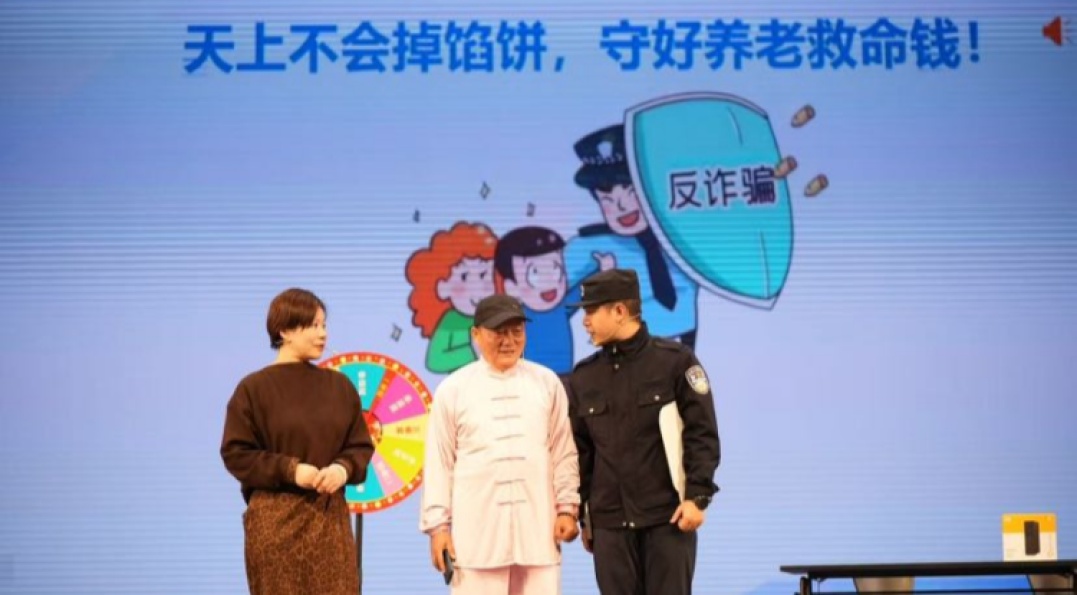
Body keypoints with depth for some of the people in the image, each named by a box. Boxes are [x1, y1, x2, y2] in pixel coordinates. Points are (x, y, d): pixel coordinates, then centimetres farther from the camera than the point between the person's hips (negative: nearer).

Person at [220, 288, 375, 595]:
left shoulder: (339, 385, 9)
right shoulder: (254, 388, -4)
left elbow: (361, 445, 11)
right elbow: (236, 454, -6)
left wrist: (344, 468, -11)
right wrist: (290, 470, -17)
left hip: (330, 516, 4)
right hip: (275, 518, -4)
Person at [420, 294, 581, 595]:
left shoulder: (546, 383, 6)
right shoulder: (453, 389, 2)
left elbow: (563, 452, 8)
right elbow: (439, 462, 3)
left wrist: (567, 508, 2)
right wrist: (438, 524, 0)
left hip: (537, 526, 2)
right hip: (477, 528, -2)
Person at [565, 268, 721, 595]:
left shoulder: (675, 361, -3)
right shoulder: (583, 377, 8)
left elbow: (702, 434, -4)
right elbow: (579, 451, 12)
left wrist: (697, 496, -11)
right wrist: (582, 513, 10)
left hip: (669, 517, -3)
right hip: (609, 522, 4)